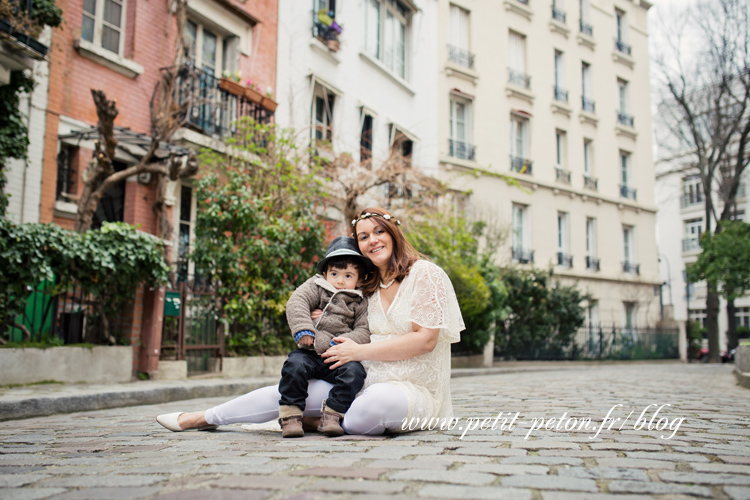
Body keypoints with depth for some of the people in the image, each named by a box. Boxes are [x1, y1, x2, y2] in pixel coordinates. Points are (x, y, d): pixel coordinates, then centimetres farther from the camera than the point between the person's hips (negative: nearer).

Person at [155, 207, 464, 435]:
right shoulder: (371, 286, 16)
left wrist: (359, 351, -14)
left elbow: (425, 340, -14)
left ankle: (314, 422, -10)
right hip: (364, 381, 6)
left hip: (412, 390, -6)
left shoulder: (424, 274, -5)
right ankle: (201, 419, 4)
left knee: (377, 401, -40)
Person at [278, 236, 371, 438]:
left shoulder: (360, 303, 13)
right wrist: (303, 329, -18)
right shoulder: (316, 287, 14)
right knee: (294, 364, -29)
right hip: (310, 353, 0)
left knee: (354, 372, -28)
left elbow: (364, 332, 1)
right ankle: (290, 416, -20)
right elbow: (296, 302, -2)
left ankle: (331, 415, -20)